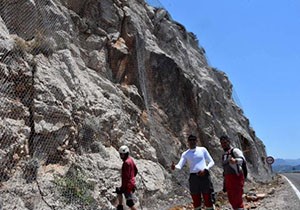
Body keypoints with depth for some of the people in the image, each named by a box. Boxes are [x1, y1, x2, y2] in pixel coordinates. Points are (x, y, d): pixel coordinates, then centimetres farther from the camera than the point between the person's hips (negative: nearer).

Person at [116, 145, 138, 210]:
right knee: (118, 191, 29)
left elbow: (126, 176, -25)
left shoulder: (126, 162, -23)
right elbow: (135, 170, 16)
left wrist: (123, 187, -21)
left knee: (130, 203, -3)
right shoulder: (130, 159, 6)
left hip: (128, 185, -10)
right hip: (132, 182, 10)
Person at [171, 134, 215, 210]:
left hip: (204, 176, -1)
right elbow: (180, 165, -3)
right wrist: (175, 167, -27)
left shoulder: (202, 149, 9)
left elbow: (211, 162, 8)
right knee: (196, 202, 7)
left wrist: (205, 169, -10)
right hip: (193, 177, 1)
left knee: (208, 200, 0)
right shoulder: (185, 154, 10)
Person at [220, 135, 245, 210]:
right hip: (228, 179, 8)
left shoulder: (235, 151, -6)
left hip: (237, 177, -8)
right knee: (231, 199, 12)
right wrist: (224, 184, 20)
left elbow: (242, 159, -27)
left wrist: (235, 160, -50)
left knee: (237, 199, -8)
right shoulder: (224, 155, 18)